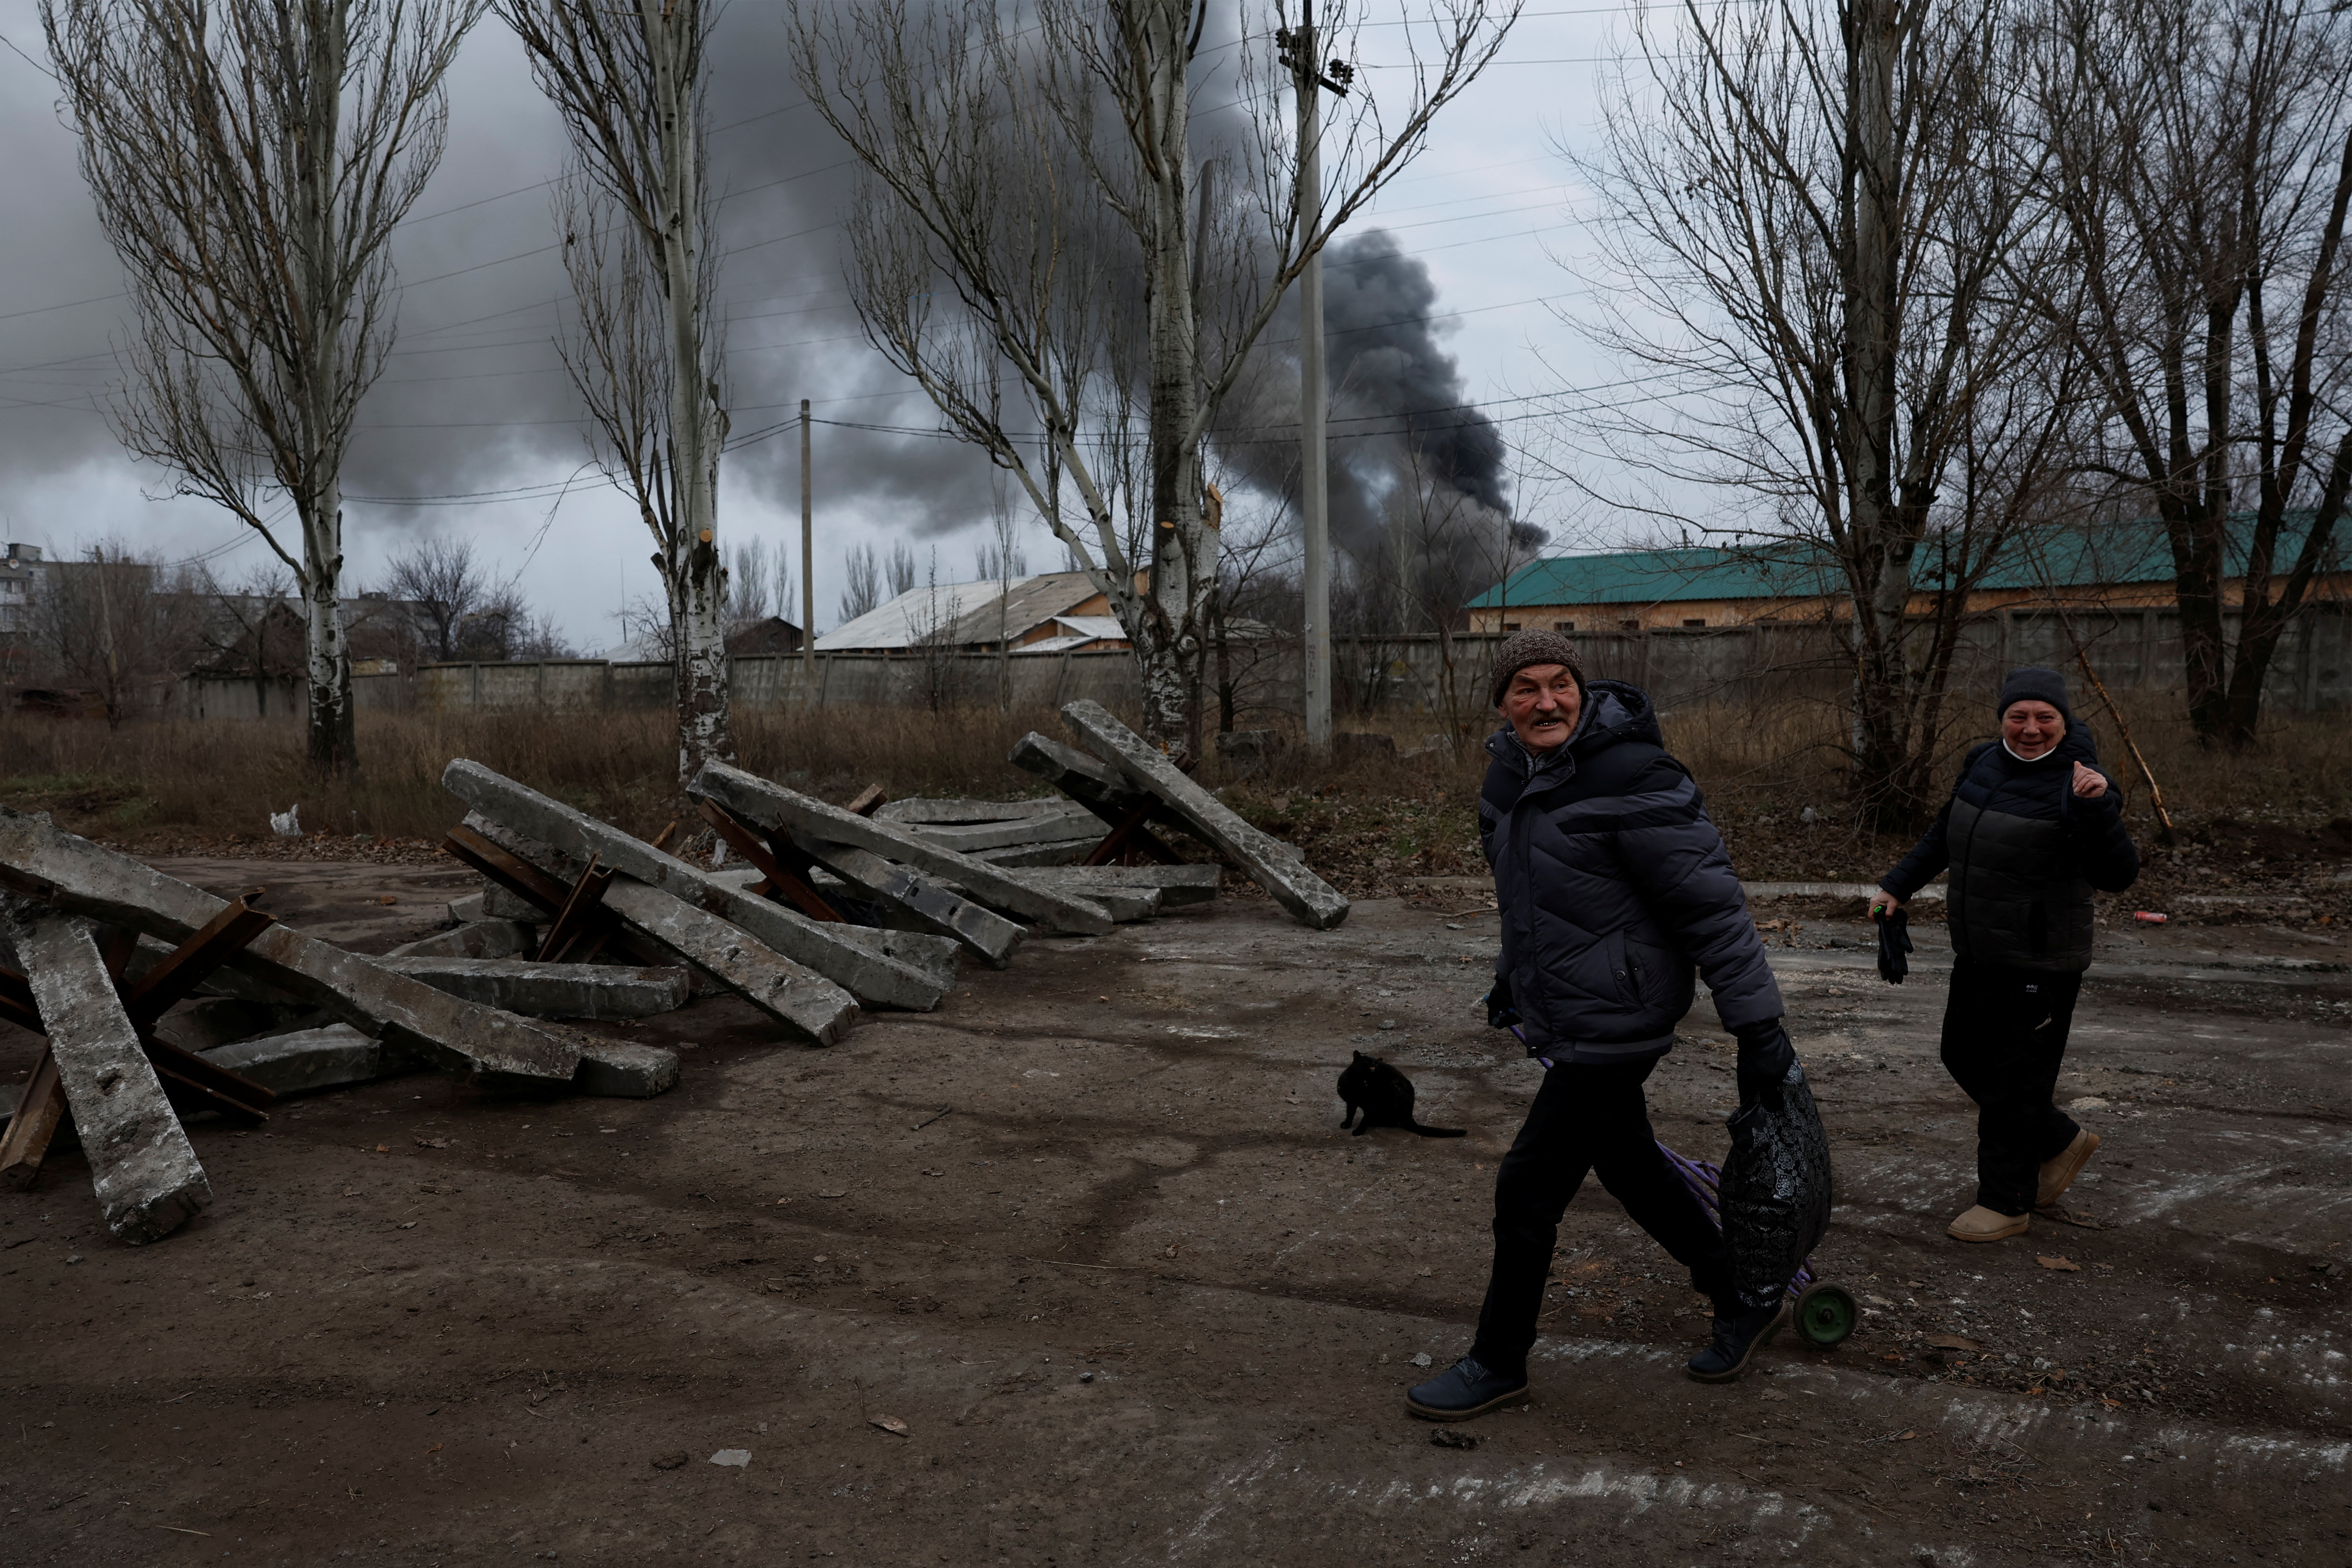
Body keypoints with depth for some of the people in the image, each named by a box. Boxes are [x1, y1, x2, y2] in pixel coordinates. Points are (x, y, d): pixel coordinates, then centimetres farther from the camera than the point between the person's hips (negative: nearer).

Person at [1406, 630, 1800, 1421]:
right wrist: (1513, 974, 29)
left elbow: (1711, 907, -20)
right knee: (1630, 1167, 20)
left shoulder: (1634, 780, -22)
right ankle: (1746, 1303, 41)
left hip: (1611, 1025, -9)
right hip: (1558, 1018, 9)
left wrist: (1760, 1028, -18)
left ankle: (1498, 1363, 18)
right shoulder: (1511, 773, 5)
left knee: (1528, 1188, -2)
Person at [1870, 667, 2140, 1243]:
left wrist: (2097, 807, -40)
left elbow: (2117, 876, -28)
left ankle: (2005, 1204, 16)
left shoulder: (2074, 784, -17)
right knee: (1964, 1056, 19)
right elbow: (1945, 834, 21)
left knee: (2014, 1082, 1)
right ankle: (2060, 1143, 37)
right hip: (1979, 953, 8)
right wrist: (1898, 885, 19)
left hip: (2040, 963, -8)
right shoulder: (1984, 763, 5)